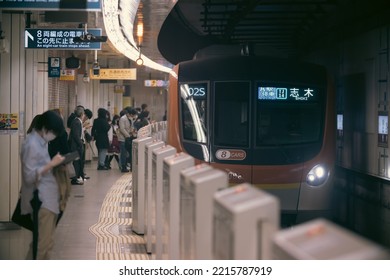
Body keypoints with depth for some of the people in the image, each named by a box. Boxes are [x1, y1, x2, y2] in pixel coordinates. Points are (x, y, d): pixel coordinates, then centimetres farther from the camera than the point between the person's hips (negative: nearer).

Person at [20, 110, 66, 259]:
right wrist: (52, 163, -20)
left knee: (48, 241, 14)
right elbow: (30, 176, -22)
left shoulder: (40, 141, 11)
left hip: (48, 198, 10)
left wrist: (54, 162, 7)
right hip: (41, 200, -10)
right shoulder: (31, 144, -18)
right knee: (43, 243, -5)